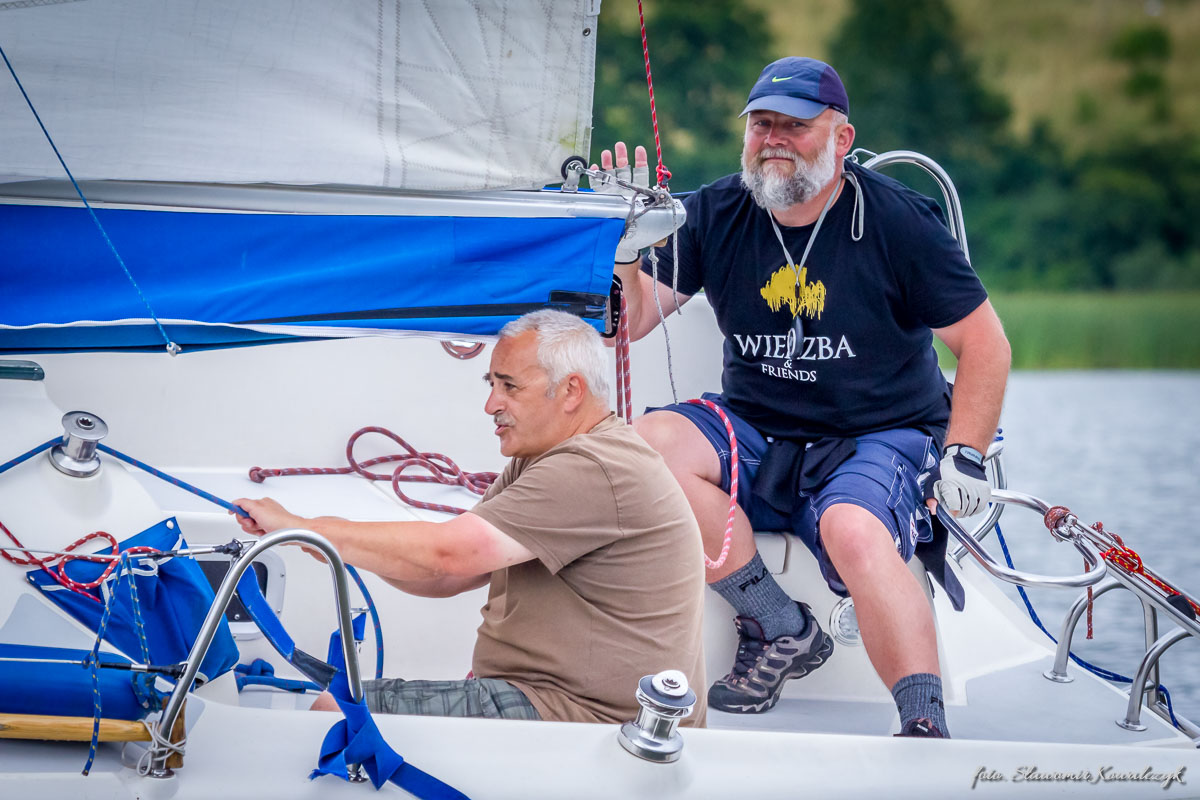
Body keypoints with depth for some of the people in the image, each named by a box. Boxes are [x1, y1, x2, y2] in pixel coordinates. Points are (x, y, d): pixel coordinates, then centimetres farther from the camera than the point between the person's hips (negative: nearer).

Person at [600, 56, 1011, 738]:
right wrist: (626, 243, -19)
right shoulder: (715, 216, 2)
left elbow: (985, 344, -2)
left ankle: (928, 731, -36)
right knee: (650, 444, -25)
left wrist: (962, 457, -11)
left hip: (880, 439, -4)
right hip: (756, 439, 4)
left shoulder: (898, 221, -6)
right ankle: (781, 630, -13)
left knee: (855, 533, -37)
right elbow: (631, 323, 0)